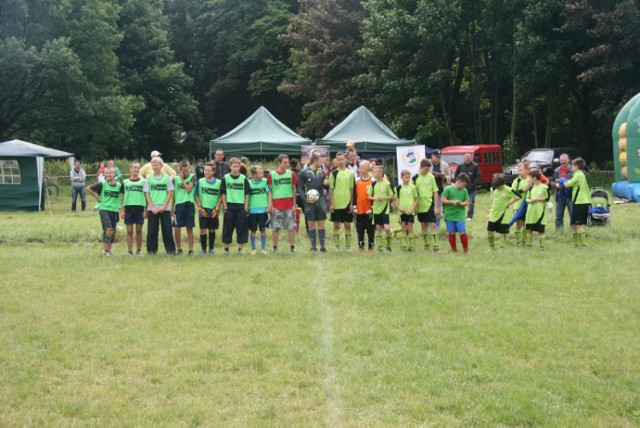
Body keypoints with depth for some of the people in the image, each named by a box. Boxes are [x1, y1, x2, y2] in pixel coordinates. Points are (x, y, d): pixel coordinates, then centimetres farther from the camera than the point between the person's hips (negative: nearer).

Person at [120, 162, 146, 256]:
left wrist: (145, 210, 2)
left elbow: (146, 196, 8)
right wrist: (122, 210, 3)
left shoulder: (143, 182, 8)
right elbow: (122, 196, 10)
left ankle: (139, 250, 12)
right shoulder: (125, 182, 9)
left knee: (139, 230, 4)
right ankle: (130, 251, 5)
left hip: (140, 207, 0)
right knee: (129, 231, 1)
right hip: (128, 207, 0)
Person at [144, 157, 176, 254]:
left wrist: (164, 206, -9)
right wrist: (152, 207, -7)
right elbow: (147, 194, 3)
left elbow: (170, 192, 1)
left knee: (167, 229, 0)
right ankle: (152, 250, 10)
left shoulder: (167, 178, 3)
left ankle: (170, 249, 7)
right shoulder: (149, 178, 5)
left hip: (165, 208, -1)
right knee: (152, 230, 2)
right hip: (152, 208, 1)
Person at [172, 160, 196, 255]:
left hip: (189, 204, -2)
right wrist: (172, 207, 12)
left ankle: (191, 250, 8)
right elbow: (173, 194, 13)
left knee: (189, 229, 3)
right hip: (178, 204, 2)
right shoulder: (175, 179, 8)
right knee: (177, 228, -2)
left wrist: (182, 179, -4)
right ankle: (179, 249, 11)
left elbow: (189, 189, -10)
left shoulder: (192, 177, 2)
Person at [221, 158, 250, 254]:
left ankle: (240, 247, 9)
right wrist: (225, 205, -2)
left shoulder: (244, 179, 2)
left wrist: (246, 206, -1)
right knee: (228, 228, 3)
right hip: (229, 206, -1)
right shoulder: (225, 178, 1)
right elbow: (223, 193, 4)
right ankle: (226, 247, 11)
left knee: (241, 227, 2)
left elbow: (247, 194, 5)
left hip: (241, 206, 1)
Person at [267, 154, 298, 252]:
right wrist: (271, 205, -3)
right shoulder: (271, 175, -1)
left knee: (291, 227, 1)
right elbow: (269, 191, 3)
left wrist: (294, 204, 1)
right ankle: (275, 247, 14)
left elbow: (294, 189, 7)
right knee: (276, 227, 4)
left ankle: (292, 247, 8)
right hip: (276, 205, -1)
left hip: (289, 205, 1)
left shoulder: (291, 174, 3)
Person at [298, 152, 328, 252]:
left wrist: (326, 184, -9)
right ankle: (313, 246, 9)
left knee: (321, 223, 2)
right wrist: (305, 197, -15)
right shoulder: (304, 173, 0)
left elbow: (326, 187, 14)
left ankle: (322, 246, 5)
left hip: (320, 199, 3)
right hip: (309, 202, -3)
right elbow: (300, 188, 0)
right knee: (311, 224, 2)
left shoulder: (322, 172, 11)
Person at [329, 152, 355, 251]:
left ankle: (348, 246, 10)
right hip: (336, 204, -1)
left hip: (347, 203, 1)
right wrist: (331, 204, -6)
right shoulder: (333, 173, 1)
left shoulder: (350, 173, 6)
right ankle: (337, 246, 9)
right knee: (336, 224, 3)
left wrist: (351, 203, 2)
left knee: (347, 224, 3)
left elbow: (352, 189, 8)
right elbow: (331, 189, 1)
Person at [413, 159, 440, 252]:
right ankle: (426, 245, 20)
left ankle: (435, 245, -5)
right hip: (420, 206, 1)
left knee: (432, 225, -6)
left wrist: (436, 206, -3)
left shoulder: (431, 177, -1)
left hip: (430, 205, -1)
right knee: (423, 225, 10)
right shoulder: (415, 178, 0)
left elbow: (435, 192, 1)